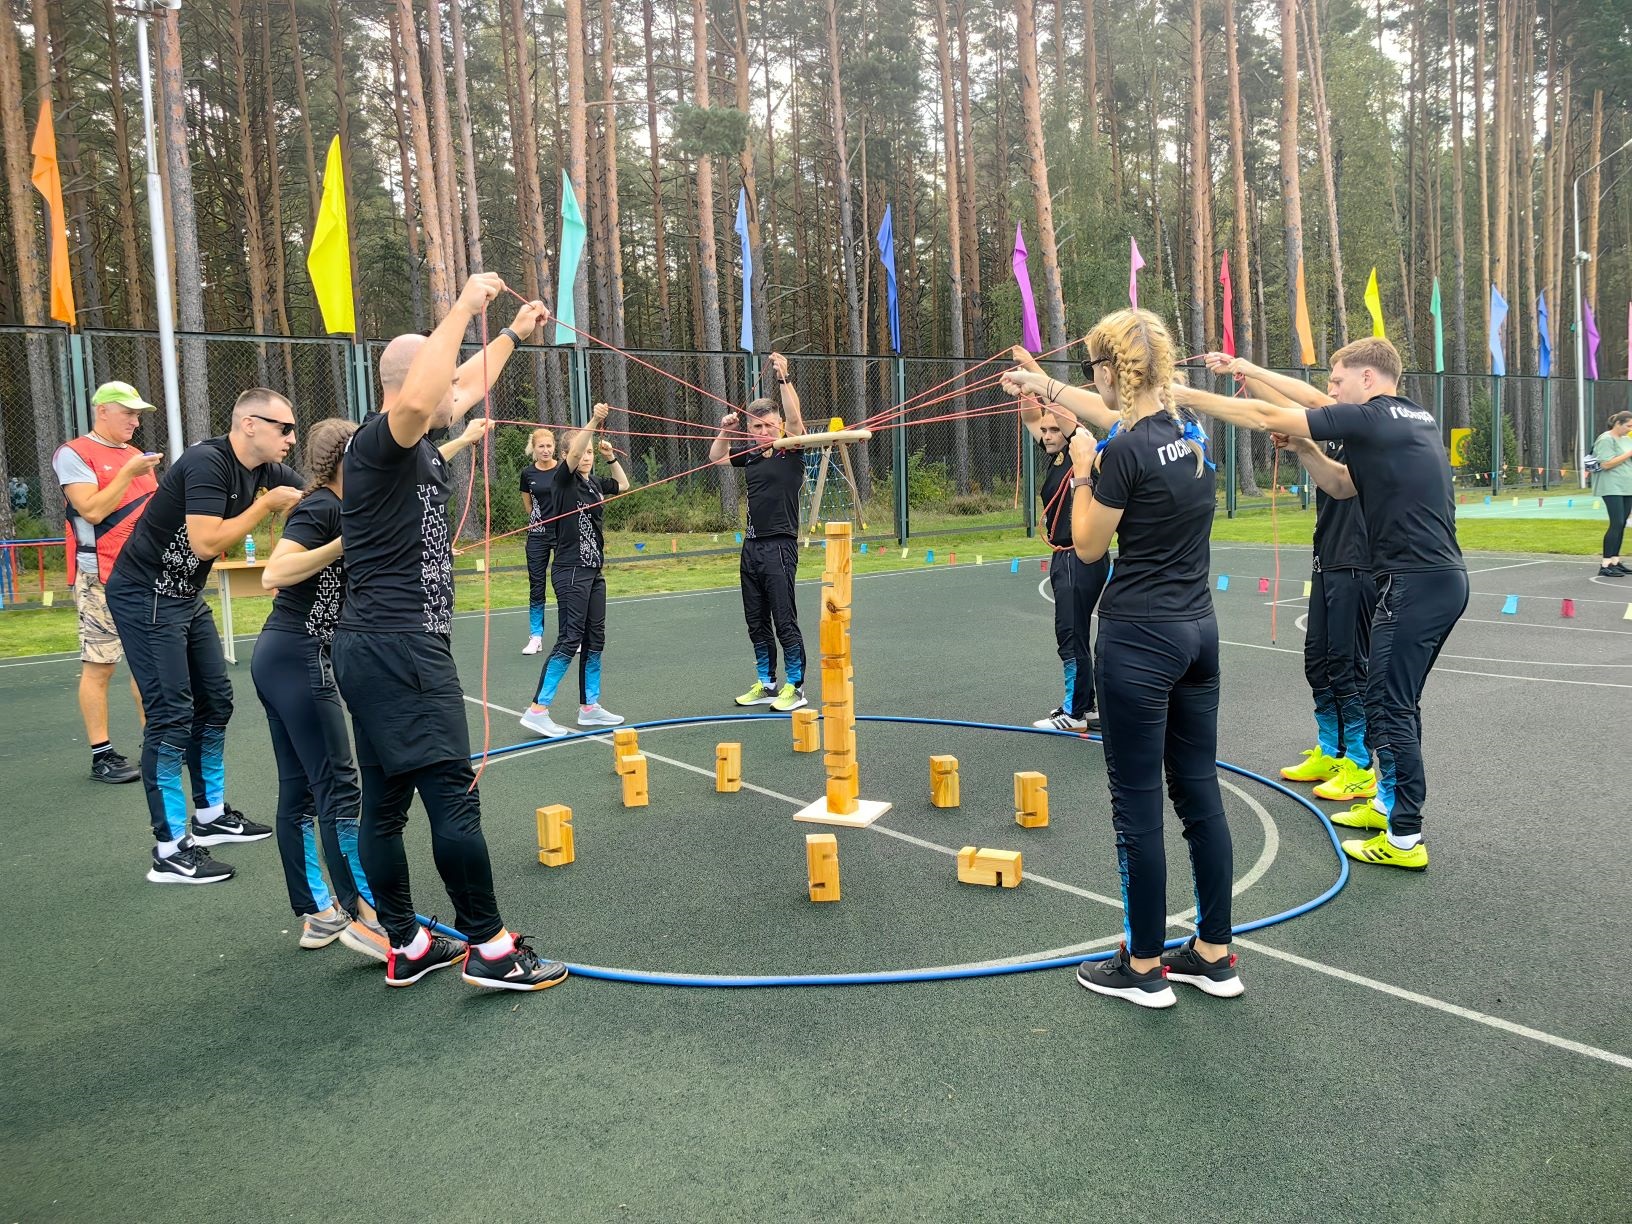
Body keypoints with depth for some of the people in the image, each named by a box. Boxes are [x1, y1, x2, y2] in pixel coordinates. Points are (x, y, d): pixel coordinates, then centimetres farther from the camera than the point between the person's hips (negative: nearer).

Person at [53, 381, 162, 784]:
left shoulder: (136, 456, 17)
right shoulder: (73, 454, -5)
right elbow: (92, 510, -16)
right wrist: (128, 473, -16)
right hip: (100, 577, -7)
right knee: (99, 666, -4)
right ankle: (102, 755, 0)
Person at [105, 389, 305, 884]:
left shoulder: (268, 471, 3)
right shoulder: (207, 463, -22)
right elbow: (206, 543, -30)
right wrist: (267, 504, -22)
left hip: (186, 598, 9)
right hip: (145, 596, -9)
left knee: (215, 703, 13)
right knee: (171, 715, -11)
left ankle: (210, 816, 26)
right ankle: (170, 851, -6)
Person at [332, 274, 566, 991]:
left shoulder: (416, 448, 16)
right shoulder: (380, 443, -11)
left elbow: (466, 389, 35)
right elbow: (416, 400, -36)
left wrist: (513, 334, 43)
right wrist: (463, 308, -26)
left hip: (379, 651, 10)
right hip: (400, 648, -10)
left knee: (385, 804, 12)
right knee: (454, 797, -7)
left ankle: (406, 947, 21)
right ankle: (489, 949, 1)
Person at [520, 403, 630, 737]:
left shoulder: (595, 483, 12)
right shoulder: (563, 480, -7)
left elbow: (623, 485, 30)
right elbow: (573, 453, -26)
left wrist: (611, 457, 16)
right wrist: (593, 421, -34)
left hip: (593, 571, 8)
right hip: (570, 571, -8)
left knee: (594, 639, 10)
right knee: (570, 639, -12)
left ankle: (589, 706, 18)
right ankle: (537, 710, -10)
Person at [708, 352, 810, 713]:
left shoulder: (791, 450, -6)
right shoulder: (750, 452, 10)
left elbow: (794, 419, -22)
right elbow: (716, 457, 23)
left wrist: (784, 379, -28)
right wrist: (726, 430, 7)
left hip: (780, 546, -7)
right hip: (751, 545, 7)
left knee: (784, 621, -4)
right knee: (757, 622, 12)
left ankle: (796, 687, 6)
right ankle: (766, 684, 23)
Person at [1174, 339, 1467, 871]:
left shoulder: (1371, 418, -10)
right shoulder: (1418, 418, 16)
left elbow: (1266, 417, -9)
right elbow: (1343, 485, 21)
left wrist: (1187, 395, -1)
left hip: (1415, 582, -9)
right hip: (1444, 579, 9)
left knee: (1389, 706, -3)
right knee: (1396, 702, 19)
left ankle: (1405, 838, 2)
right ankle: (1388, 803, 31)